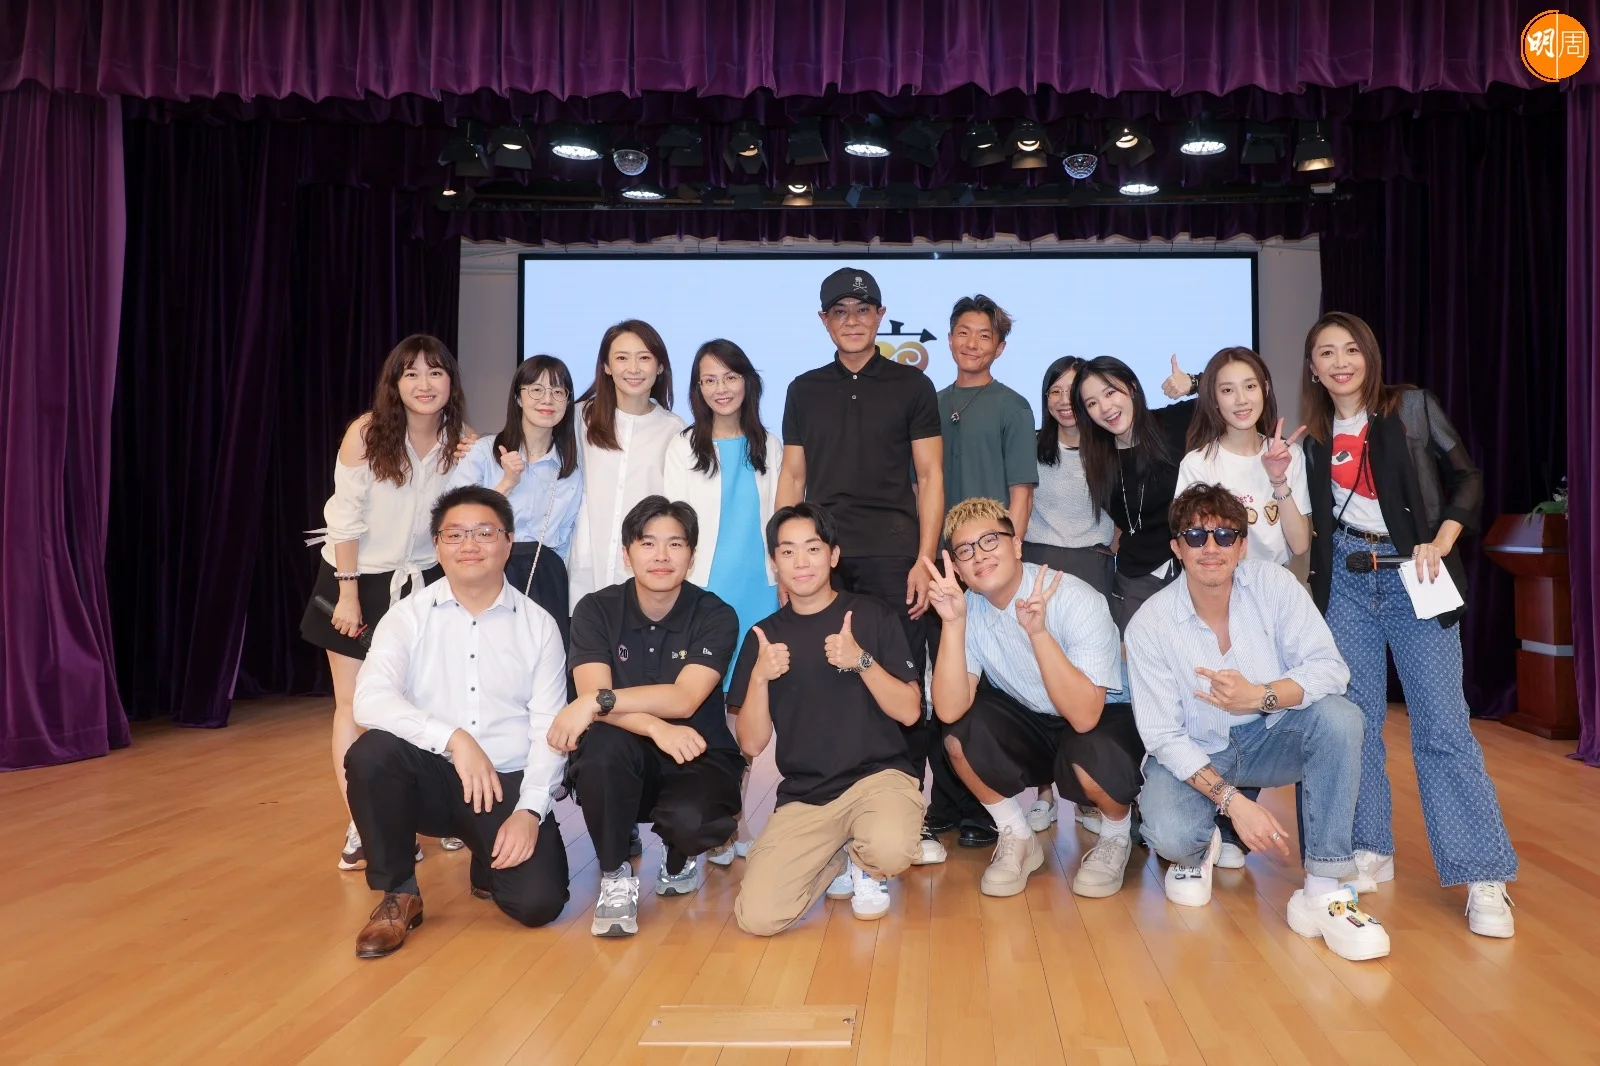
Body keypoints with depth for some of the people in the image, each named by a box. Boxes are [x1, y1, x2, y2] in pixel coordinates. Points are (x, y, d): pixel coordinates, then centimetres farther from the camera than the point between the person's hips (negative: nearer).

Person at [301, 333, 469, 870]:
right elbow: (346, 520, -12)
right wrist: (348, 594, -13)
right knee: (353, 705, 1)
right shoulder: (367, 433, -14)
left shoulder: (463, 443, -6)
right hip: (359, 580, -2)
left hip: (423, 583, 2)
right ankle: (360, 831, 7)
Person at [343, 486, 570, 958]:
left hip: (508, 783, 0)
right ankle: (398, 894, -8)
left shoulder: (538, 625, 1)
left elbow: (548, 729, -3)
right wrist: (454, 738, -30)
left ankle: (490, 862, 19)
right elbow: (371, 700, -18)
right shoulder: (408, 615, -1)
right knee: (371, 752, -31)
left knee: (538, 901, -20)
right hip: (432, 777, 0)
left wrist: (530, 809, -16)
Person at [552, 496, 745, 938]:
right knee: (604, 742, -34)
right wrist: (654, 727, -37)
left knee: (689, 818, -34)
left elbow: (684, 700, -22)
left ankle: (680, 861, 8)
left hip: (697, 758, -1)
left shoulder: (715, 617, -9)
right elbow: (592, 697, -19)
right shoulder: (596, 610, -5)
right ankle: (615, 878, -12)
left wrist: (598, 701, -32)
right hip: (623, 767, 1)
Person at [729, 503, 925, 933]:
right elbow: (752, 744, 3)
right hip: (803, 796, 2)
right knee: (757, 917, -18)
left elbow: (909, 711, -3)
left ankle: (867, 866, 4)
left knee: (891, 849, -36)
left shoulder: (873, 614, 2)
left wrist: (861, 660, -18)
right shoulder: (764, 635, 8)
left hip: (878, 776, -2)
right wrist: (759, 677, -13)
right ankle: (839, 861, 14)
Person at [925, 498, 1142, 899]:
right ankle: (1017, 839, 3)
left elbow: (1084, 715, -34)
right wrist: (953, 623, -35)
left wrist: (1038, 631, -43)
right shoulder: (968, 609, -13)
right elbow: (950, 710, -25)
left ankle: (1117, 834, 2)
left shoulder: (1077, 601, -26)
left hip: (1104, 717, -3)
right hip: (1030, 726, 4)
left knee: (1092, 758, -36)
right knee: (959, 733, -24)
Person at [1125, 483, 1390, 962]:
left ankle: (1323, 892, -22)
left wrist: (1260, 697, -37)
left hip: (1268, 739, 2)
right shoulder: (1149, 625, -16)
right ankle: (1198, 849, 12)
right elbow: (1164, 736, -15)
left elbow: (1330, 667, -18)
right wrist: (1232, 800, -25)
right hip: (1193, 754, -2)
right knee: (1170, 835, -31)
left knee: (1339, 716, -28)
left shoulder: (1273, 584, -12)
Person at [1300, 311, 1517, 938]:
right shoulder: (1315, 437, 9)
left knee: (1442, 723, -6)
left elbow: (1465, 480, 0)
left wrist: (1440, 543, -13)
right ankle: (1370, 850, 17)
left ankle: (1485, 877, 0)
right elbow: (1314, 525, 11)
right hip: (1346, 582, 3)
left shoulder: (1413, 408, 0)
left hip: (1413, 576, -3)